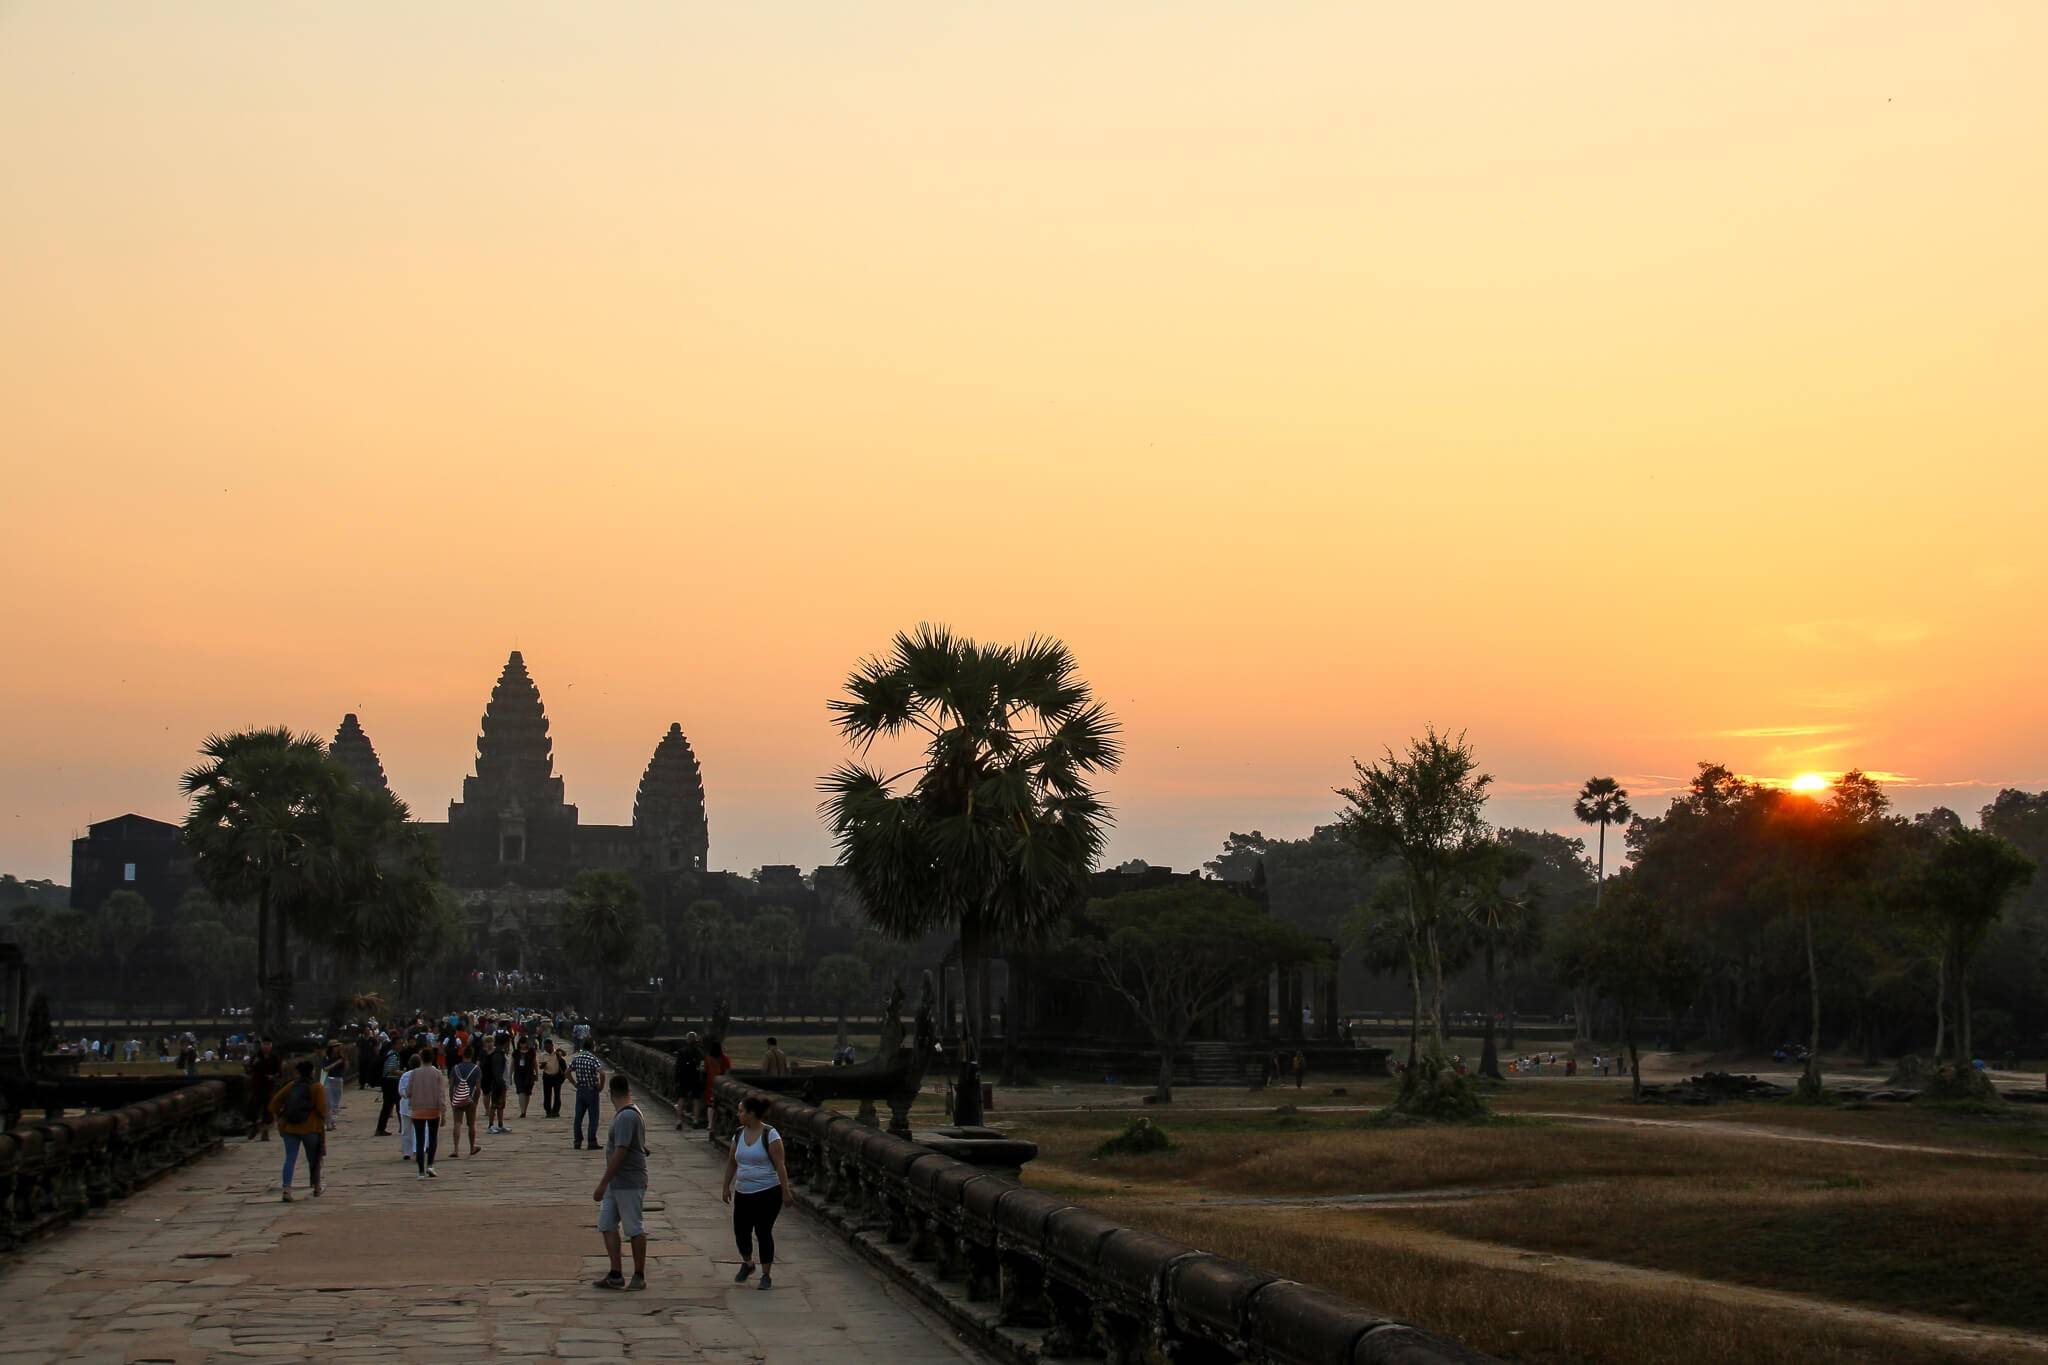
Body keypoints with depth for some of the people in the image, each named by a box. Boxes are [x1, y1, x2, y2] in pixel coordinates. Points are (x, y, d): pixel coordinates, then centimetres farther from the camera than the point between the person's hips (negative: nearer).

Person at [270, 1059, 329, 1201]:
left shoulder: (291, 1086, 10)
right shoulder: (317, 1087, -3)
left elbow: (275, 1101, 7)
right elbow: (322, 1109, -11)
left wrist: (278, 1118, 15)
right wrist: (325, 1121, 7)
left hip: (289, 1127, 3)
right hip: (310, 1128, -3)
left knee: (290, 1158, -1)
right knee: (314, 1159, 14)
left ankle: (286, 1187, -21)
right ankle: (316, 1188, 28)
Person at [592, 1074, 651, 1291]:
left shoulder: (626, 1117, -20)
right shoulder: (632, 1113, 10)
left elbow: (620, 1153, -25)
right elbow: (642, 1148, 20)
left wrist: (602, 1184, -22)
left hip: (629, 1183, -10)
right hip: (615, 1183, 10)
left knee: (635, 1229, 2)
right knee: (607, 1226, 9)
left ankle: (639, 1277, 11)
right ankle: (616, 1275, 13)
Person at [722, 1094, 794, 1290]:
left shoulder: (770, 1135, -12)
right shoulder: (739, 1134, 6)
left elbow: (779, 1165, -13)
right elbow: (731, 1162, 15)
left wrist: (786, 1191, -15)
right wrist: (727, 1186, 15)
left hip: (767, 1193, -5)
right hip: (743, 1193, 5)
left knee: (763, 1232, -2)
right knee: (741, 1231, 5)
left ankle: (766, 1275, 10)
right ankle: (747, 1264, 33)